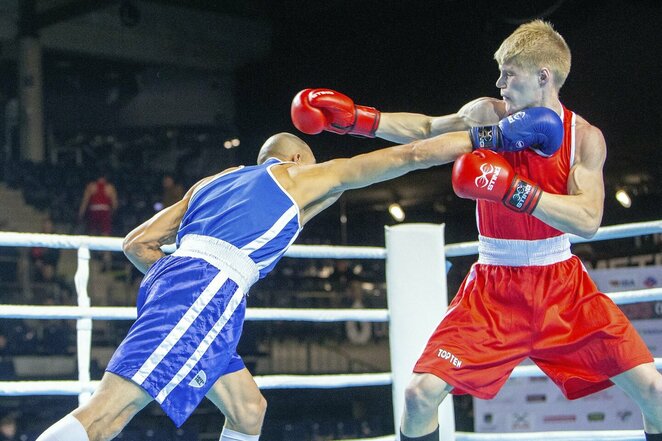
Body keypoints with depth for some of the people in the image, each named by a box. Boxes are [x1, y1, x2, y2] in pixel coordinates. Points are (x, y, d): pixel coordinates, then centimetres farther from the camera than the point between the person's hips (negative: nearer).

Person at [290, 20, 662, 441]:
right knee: (421, 393, -13)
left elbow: (588, 220, -22)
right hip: (493, 285, 1)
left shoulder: (584, 137, -9)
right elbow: (426, 129, 12)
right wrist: (357, 118, 2)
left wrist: (513, 189, -32)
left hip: (562, 282, -1)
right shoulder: (488, 114, -5)